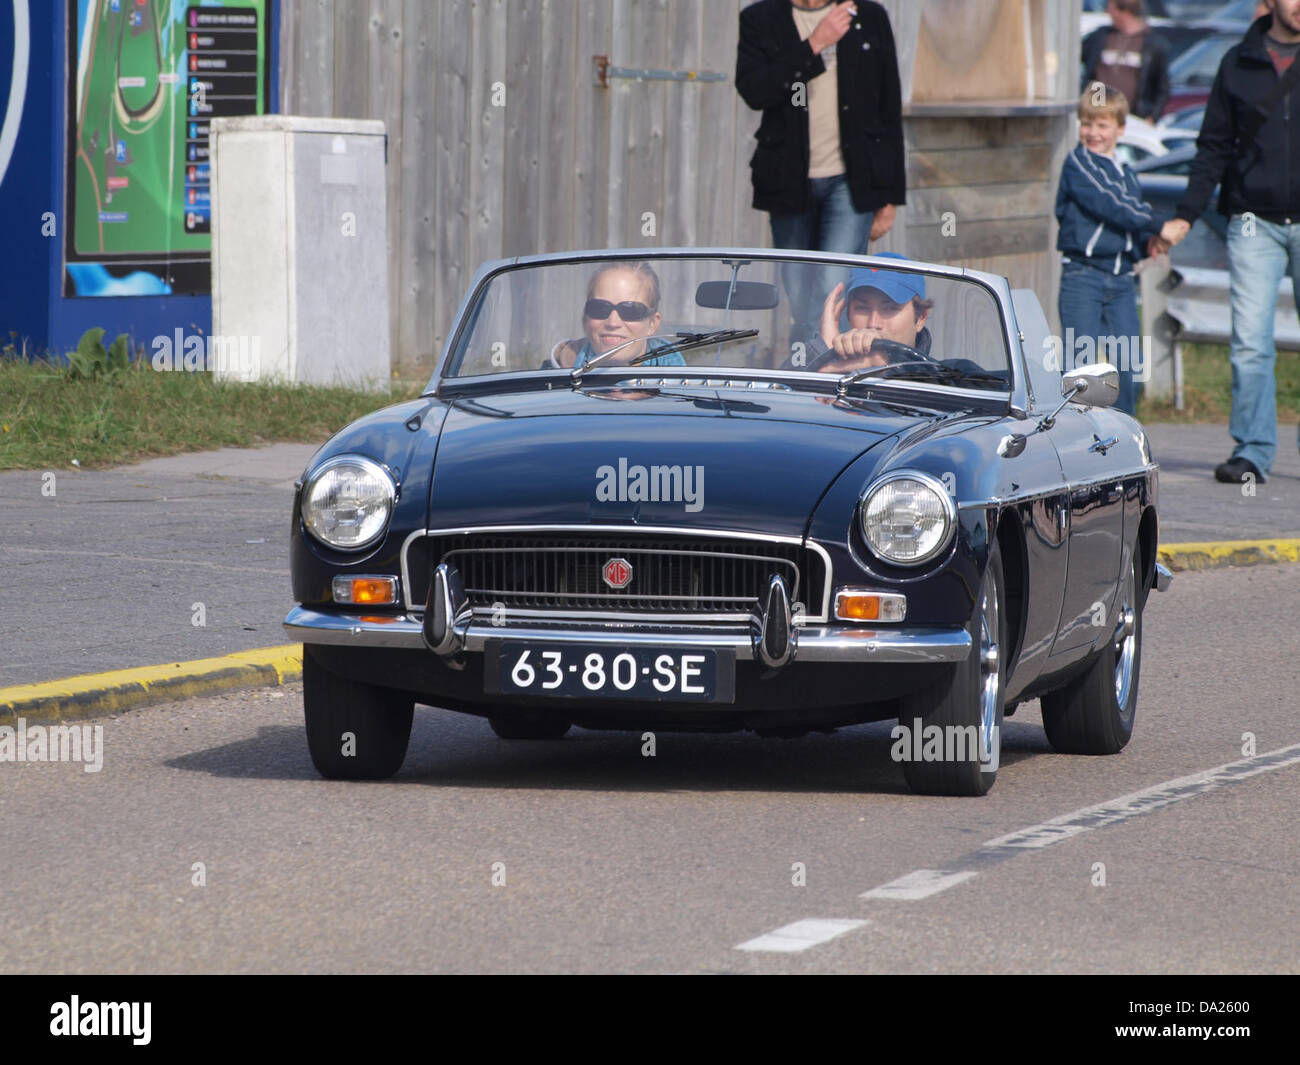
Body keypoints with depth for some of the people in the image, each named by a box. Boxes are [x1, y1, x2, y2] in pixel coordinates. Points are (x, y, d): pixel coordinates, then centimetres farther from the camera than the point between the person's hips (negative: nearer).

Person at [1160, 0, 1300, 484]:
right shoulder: (1239, 63, 6)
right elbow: (1214, 147, 9)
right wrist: (1186, 215, 1)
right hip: (1254, 224, 1)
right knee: (1250, 344, -5)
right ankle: (1252, 452, -1)